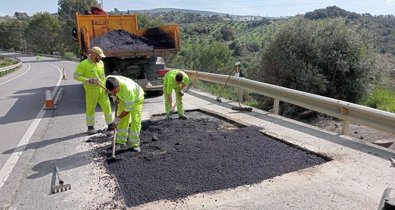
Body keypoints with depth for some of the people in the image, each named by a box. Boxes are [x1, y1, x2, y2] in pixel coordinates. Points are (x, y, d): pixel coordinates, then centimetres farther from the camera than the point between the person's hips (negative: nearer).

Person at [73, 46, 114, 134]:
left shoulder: (101, 63, 7)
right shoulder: (83, 64, -12)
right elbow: (76, 76, -12)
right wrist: (88, 80, -23)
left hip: (102, 89, 5)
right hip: (91, 90, -5)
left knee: (107, 106, 7)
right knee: (90, 108, 3)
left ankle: (111, 125, 19)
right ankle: (90, 127, 17)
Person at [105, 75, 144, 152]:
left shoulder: (127, 89, -45)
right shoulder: (108, 80, -27)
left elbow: (129, 108, -33)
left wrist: (118, 118, -27)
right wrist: (114, 96, -11)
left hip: (136, 98, -6)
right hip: (123, 98, 6)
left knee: (135, 121, -13)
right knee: (122, 120, 3)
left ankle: (134, 144, -4)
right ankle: (121, 142, 13)